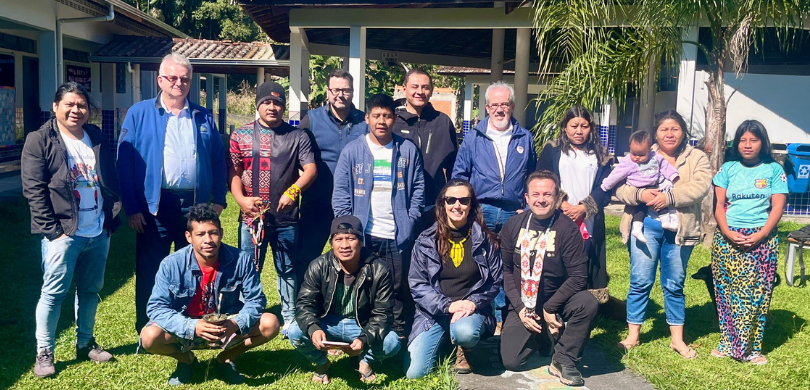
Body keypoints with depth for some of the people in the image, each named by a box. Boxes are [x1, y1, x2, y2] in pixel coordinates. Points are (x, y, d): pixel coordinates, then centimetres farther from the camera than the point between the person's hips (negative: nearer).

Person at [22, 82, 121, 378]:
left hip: (99, 233, 5)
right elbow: (33, 190, -10)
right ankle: (44, 352, 14)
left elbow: (112, 181, 13)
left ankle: (85, 343, 28)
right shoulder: (39, 141, -4)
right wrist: (52, 229, -14)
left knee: (91, 290, 14)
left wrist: (112, 217, 4)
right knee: (54, 292, 0)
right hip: (63, 234, -5)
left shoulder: (98, 139, 11)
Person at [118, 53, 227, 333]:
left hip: (196, 205, 3)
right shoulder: (139, 114, 0)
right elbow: (125, 162, -3)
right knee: (149, 272, 7)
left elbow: (218, 161, 10)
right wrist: (132, 207, -9)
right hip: (155, 206, -2)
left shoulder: (203, 117, 9)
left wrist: (218, 200, 3)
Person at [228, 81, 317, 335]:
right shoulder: (241, 135, 7)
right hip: (251, 216, 1)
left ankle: (290, 317, 23)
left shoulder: (297, 136, 4)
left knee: (288, 270, 10)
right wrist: (241, 199, -11)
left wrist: (292, 191, -19)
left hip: (286, 218, 0)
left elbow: (310, 170, -3)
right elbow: (233, 172, 4)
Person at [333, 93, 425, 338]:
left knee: (399, 289, 7)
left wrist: (410, 220, -1)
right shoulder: (352, 151, 2)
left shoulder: (408, 150, 5)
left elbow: (418, 188, 8)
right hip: (362, 235, 0)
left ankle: (399, 336, 21)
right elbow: (341, 193, 1)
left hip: (398, 235, 0)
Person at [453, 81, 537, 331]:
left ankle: (502, 318, 16)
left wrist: (528, 208, 4)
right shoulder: (473, 139, 7)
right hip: (481, 213, -1)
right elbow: (459, 176, 8)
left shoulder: (525, 139, 10)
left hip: (513, 215, 1)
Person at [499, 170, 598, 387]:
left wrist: (549, 308, -18)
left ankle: (563, 361, -11)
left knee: (588, 303, -33)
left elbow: (579, 276, -18)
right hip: (523, 306, 2)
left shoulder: (567, 228, -15)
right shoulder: (513, 226, -4)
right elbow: (505, 269, 0)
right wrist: (519, 307, -9)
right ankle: (541, 337, 25)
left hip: (557, 303, -2)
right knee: (511, 362, -9)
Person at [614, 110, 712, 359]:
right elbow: (620, 188, -2)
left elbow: (700, 186, -11)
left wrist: (669, 197, -23)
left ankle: (677, 339, 22)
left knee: (674, 285, 10)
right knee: (640, 282, 1)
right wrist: (640, 194, -22)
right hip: (646, 226, 0)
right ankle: (633, 335, 13)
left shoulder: (697, 158, 7)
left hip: (679, 230, 0)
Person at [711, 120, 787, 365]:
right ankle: (728, 343, 14)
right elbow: (718, 204, 3)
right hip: (727, 239, 1)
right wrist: (728, 232, -12)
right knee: (726, 292, 4)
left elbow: (777, 208, -1)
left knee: (756, 294, -1)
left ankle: (752, 348, 8)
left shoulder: (774, 170, 4)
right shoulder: (728, 168, 7)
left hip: (762, 240, -1)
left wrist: (759, 236, -14)